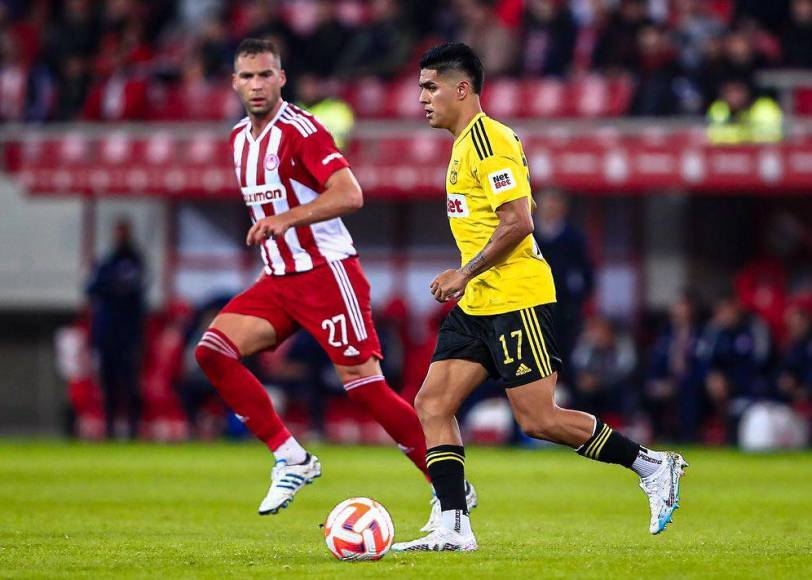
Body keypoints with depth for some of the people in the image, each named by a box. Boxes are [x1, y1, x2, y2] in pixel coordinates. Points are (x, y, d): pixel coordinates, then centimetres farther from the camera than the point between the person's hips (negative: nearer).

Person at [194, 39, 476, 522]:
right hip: (280, 280, 8)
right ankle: (292, 458, -4)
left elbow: (349, 194, -25)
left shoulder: (300, 129, -14)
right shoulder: (240, 138, 12)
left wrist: (284, 219, -32)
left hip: (328, 273, -8)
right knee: (212, 351, -9)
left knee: (364, 385, -10)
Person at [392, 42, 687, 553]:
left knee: (538, 419, -9)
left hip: (516, 300, -10)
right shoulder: (466, 142, 17)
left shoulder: (488, 141, -14)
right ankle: (454, 528, -1)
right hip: (479, 304, 10)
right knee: (433, 403, 0)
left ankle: (655, 467, 5)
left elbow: (517, 221, -22)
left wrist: (466, 274, -16)